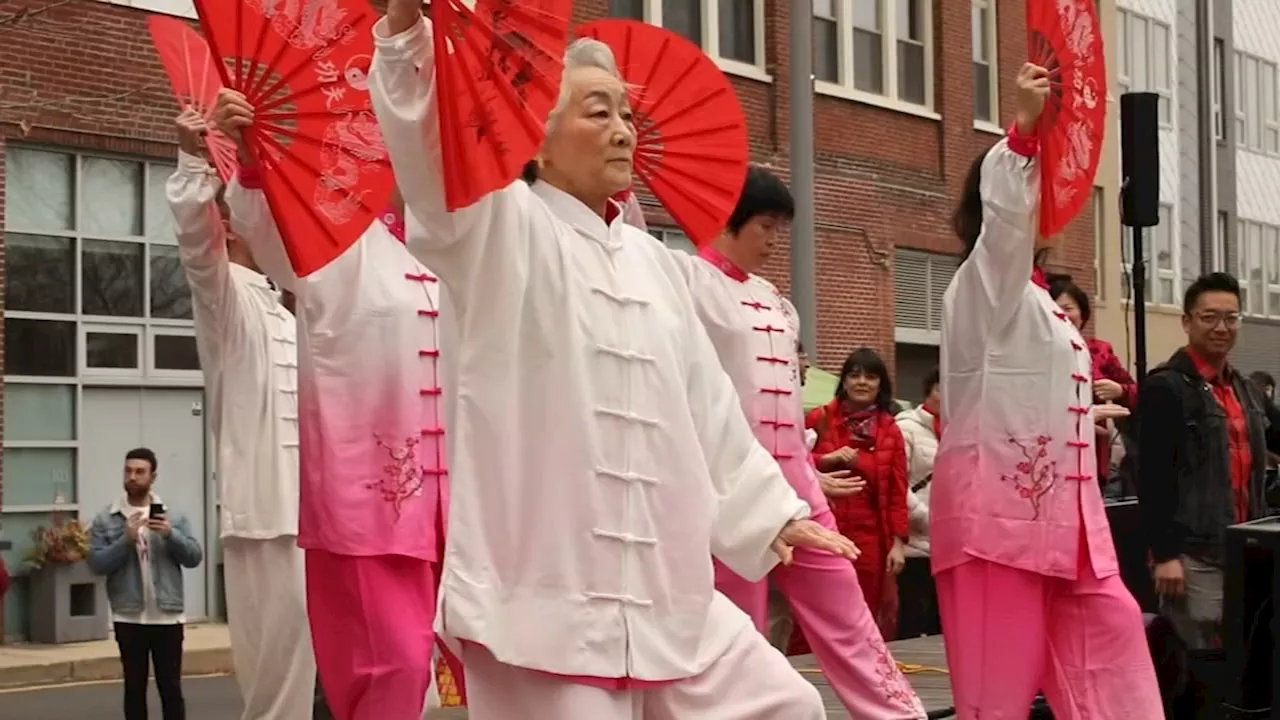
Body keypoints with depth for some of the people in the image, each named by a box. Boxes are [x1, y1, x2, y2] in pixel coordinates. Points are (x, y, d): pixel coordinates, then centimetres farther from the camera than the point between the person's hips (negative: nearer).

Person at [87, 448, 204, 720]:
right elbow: (97, 563, -6)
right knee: (134, 688, 7)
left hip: (167, 616, 0)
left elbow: (194, 557, 0)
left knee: (171, 687, 5)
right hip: (129, 618, 0)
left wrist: (170, 534, -16)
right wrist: (126, 539, -18)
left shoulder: (173, 516, 5)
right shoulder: (105, 520, 1)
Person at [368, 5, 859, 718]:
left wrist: (770, 510, 21)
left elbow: (707, 405, 22)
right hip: (541, 595, -7)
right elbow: (434, 143, -21)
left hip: (664, 594, 7)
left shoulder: (651, 259, 17)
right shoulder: (504, 230, -2)